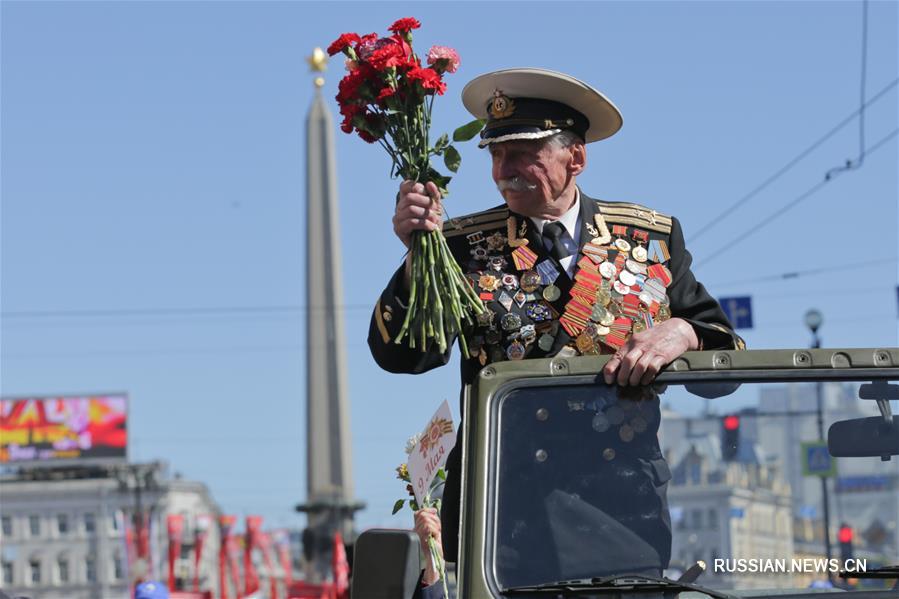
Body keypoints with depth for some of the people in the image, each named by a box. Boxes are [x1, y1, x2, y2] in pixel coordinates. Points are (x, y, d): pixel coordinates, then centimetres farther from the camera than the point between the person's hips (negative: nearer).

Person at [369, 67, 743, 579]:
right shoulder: (463, 246, 8)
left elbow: (726, 351, 7)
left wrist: (681, 332, -16)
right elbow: (399, 355, -3)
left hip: (626, 505, 1)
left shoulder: (653, 239, 11)